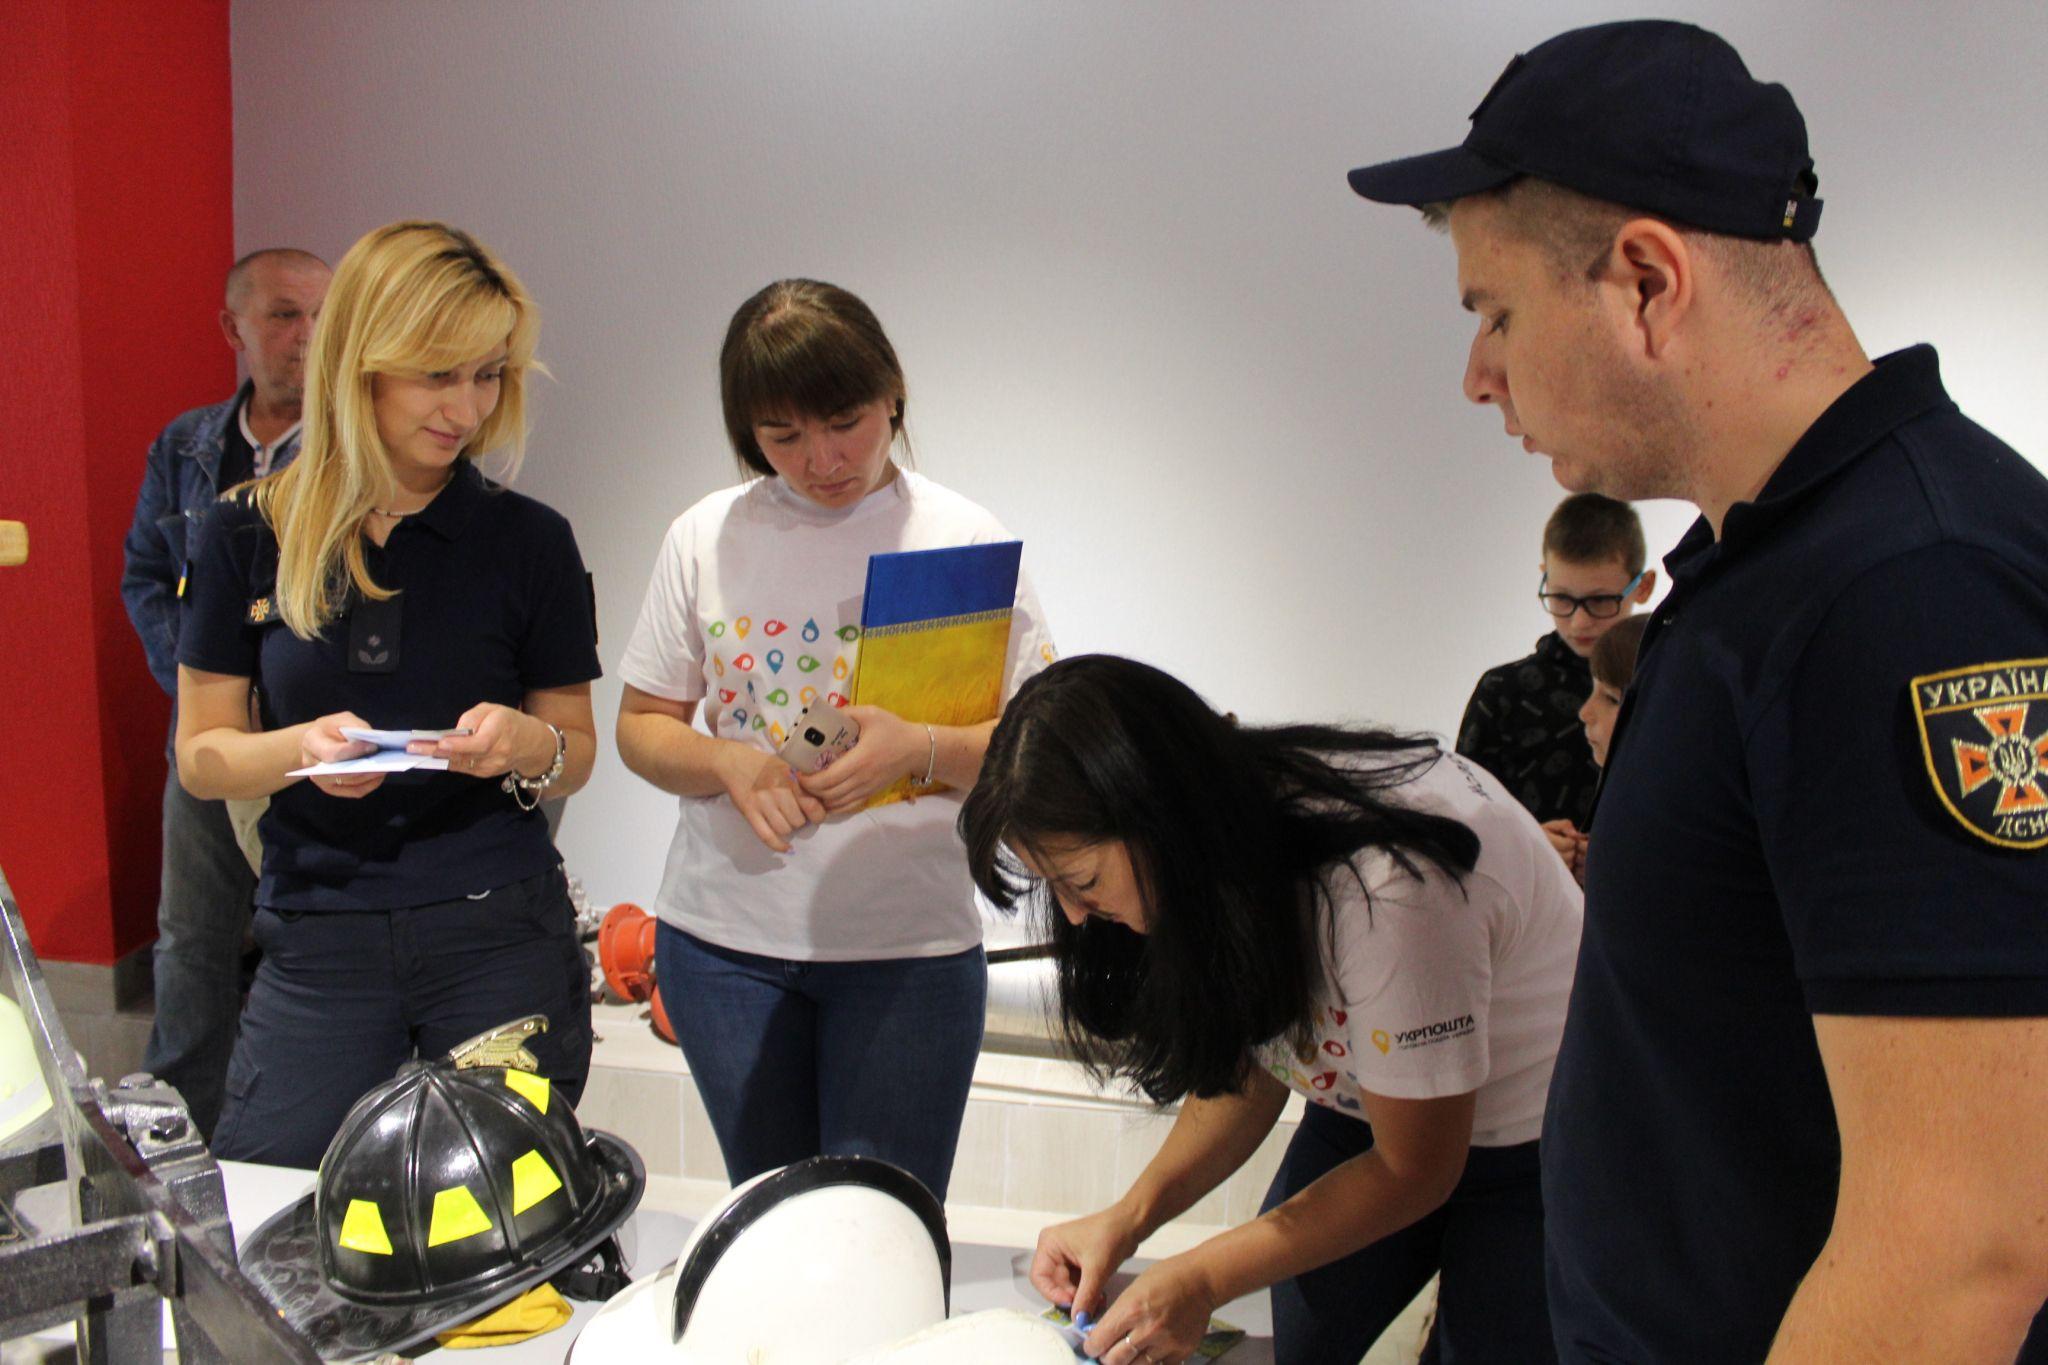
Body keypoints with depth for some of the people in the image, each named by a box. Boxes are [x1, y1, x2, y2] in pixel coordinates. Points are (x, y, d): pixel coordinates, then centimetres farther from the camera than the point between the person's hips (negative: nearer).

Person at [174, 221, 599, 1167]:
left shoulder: (528, 540, 1)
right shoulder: (250, 536, 2)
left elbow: (576, 755, 8)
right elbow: (199, 756, 5)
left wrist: (525, 745, -15)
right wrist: (301, 748, -15)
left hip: (500, 938, 0)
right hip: (317, 945, 1)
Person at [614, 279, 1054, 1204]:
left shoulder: (963, 539, -2)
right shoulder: (705, 538, 3)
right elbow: (641, 726, 8)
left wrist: (917, 751, -23)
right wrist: (727, 763, -13)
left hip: (909, 946, -2)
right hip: (725, 936, 2)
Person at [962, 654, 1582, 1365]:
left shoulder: (1384, 888, -37)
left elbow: (1415, 1170, -23)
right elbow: (1251, 1067, -1)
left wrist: (1203, 1278, -23)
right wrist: (1129, 1217, -15)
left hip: (1532, 1138, -6)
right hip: (1373, 1104, 6)